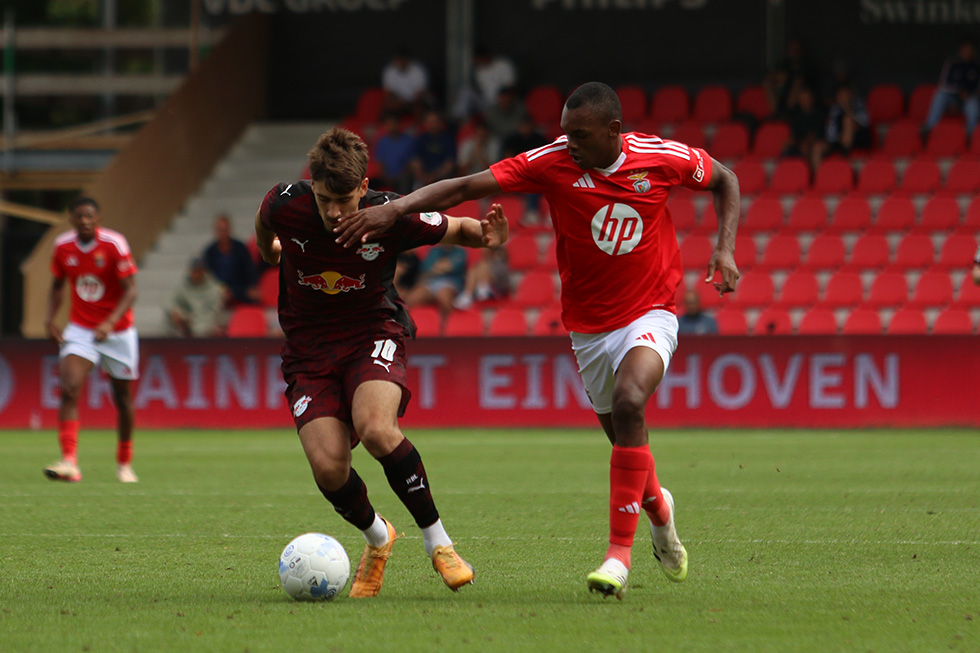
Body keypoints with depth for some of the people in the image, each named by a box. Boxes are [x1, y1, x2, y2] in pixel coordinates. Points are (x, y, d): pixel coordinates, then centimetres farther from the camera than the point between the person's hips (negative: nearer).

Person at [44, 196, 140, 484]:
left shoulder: (114, 244, -16)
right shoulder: (62, 246, -4)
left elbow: (130, 290, -17)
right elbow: (57, 285, 13)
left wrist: (110, 323, -31)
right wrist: (50, 319, -2)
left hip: (117, 331, -2)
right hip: (80, 329, 2)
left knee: (122, 396, 9)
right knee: (69, 389, -19)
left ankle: (125, 463, 29)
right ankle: (69, 463, -27)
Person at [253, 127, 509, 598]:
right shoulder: (285, 205, -16)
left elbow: (454, 230, 0)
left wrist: (487, 236, -22)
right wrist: (269, 253, 31)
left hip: (373, 334, -2)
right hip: (309, 349, 2)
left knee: (375, 429, -32)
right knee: (327, 467, -16)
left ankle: (436, 541, -13)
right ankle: (377, 538, 18)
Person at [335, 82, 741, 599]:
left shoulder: (663, 158, -12)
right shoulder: (551, 163, -14)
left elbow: (725, 181, 7)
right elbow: (467, 187, -19)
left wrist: (725, 248, -7)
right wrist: (393, 208, -31)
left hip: (650, 314, -3)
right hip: (589, 327, 3)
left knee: (630, 401, -29)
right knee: (626, 442, 11)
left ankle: (619, 554, -26)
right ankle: (657, 510, 48)